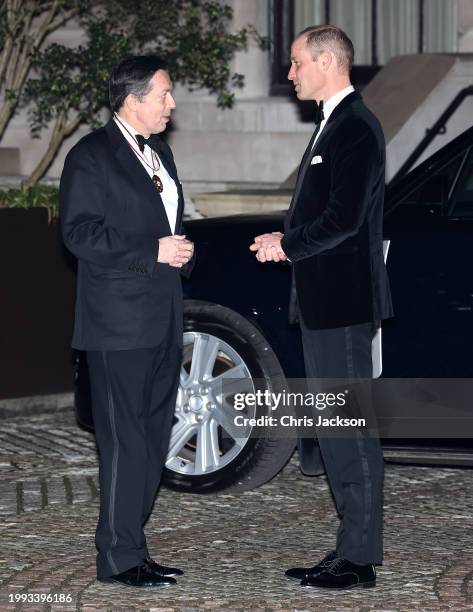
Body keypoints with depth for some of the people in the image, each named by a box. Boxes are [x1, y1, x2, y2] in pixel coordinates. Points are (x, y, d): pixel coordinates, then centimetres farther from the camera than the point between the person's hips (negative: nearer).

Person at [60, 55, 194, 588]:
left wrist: (179, 251, 11)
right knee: (124, 441, -7)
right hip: (119, 324, -9)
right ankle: (119, 557, -2)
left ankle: (132, 547, 17)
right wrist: (153, 252, -19)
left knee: (152, 440, 10)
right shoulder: (91, 156, -9)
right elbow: (80, 233, -16)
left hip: (163, 323, 9)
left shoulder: (159, 152, 18)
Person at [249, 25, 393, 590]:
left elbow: (345, 218, -22)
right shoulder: (332, 124, 17)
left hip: (343, 302, -11)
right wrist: (285, 240, 7)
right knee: (332, 427, 13)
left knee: (352, 427, -6)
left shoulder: (355, 129, -15)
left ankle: (360, 559, -2)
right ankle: (350, 548, 20)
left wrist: (287, 244, -10)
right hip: (323, 301, 11)